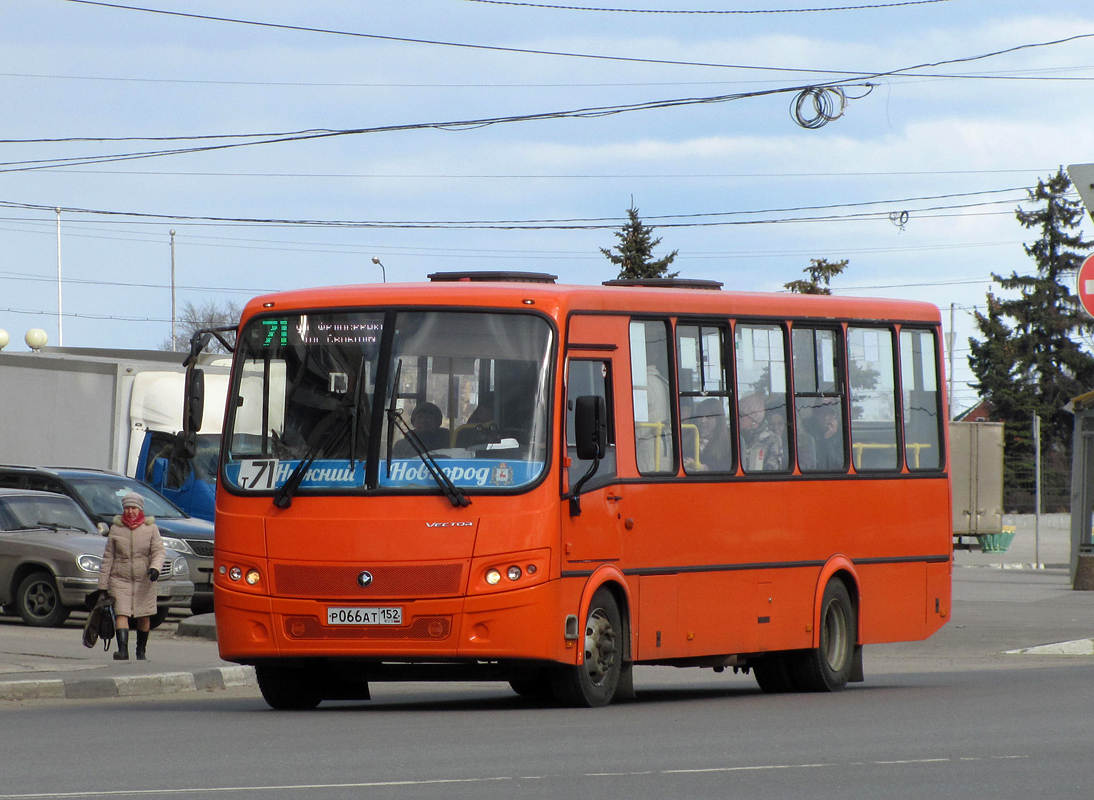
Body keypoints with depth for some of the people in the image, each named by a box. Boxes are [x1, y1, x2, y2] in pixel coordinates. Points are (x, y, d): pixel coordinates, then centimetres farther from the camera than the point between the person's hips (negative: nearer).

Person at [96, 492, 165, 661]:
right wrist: (103, 585, 5)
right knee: (121, 614, -14)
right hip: (120, 579, 0)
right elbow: (108, 557, 7)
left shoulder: (151, 528, 2)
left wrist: (155, 568, -26)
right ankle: (123, 651, -23)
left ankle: (141, 651, 21)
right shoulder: (116, 529, 5)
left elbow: (158, 552, -4)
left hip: (144, 580, 0)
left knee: (144, 617, 6)